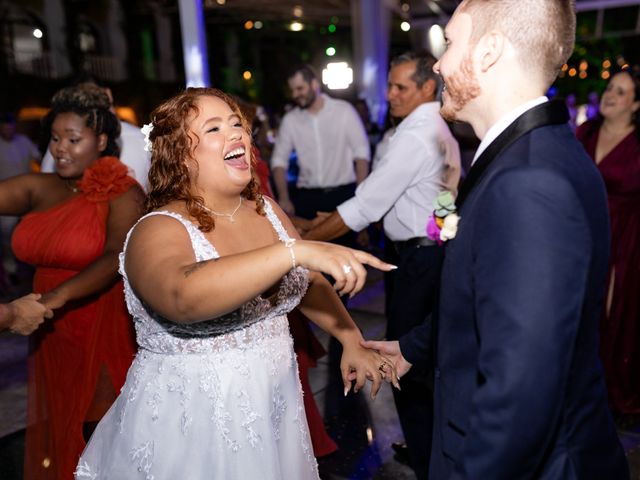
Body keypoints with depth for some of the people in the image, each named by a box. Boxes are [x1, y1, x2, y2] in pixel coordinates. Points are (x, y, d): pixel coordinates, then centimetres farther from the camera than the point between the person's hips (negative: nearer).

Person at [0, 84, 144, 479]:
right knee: (58, 435, 16)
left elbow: (117, 258, -24)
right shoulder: (38, 189, 6)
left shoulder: (122, 193, -11)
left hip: (105, 335, -5)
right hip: (53, 337, 5)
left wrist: (56, 297, -34)